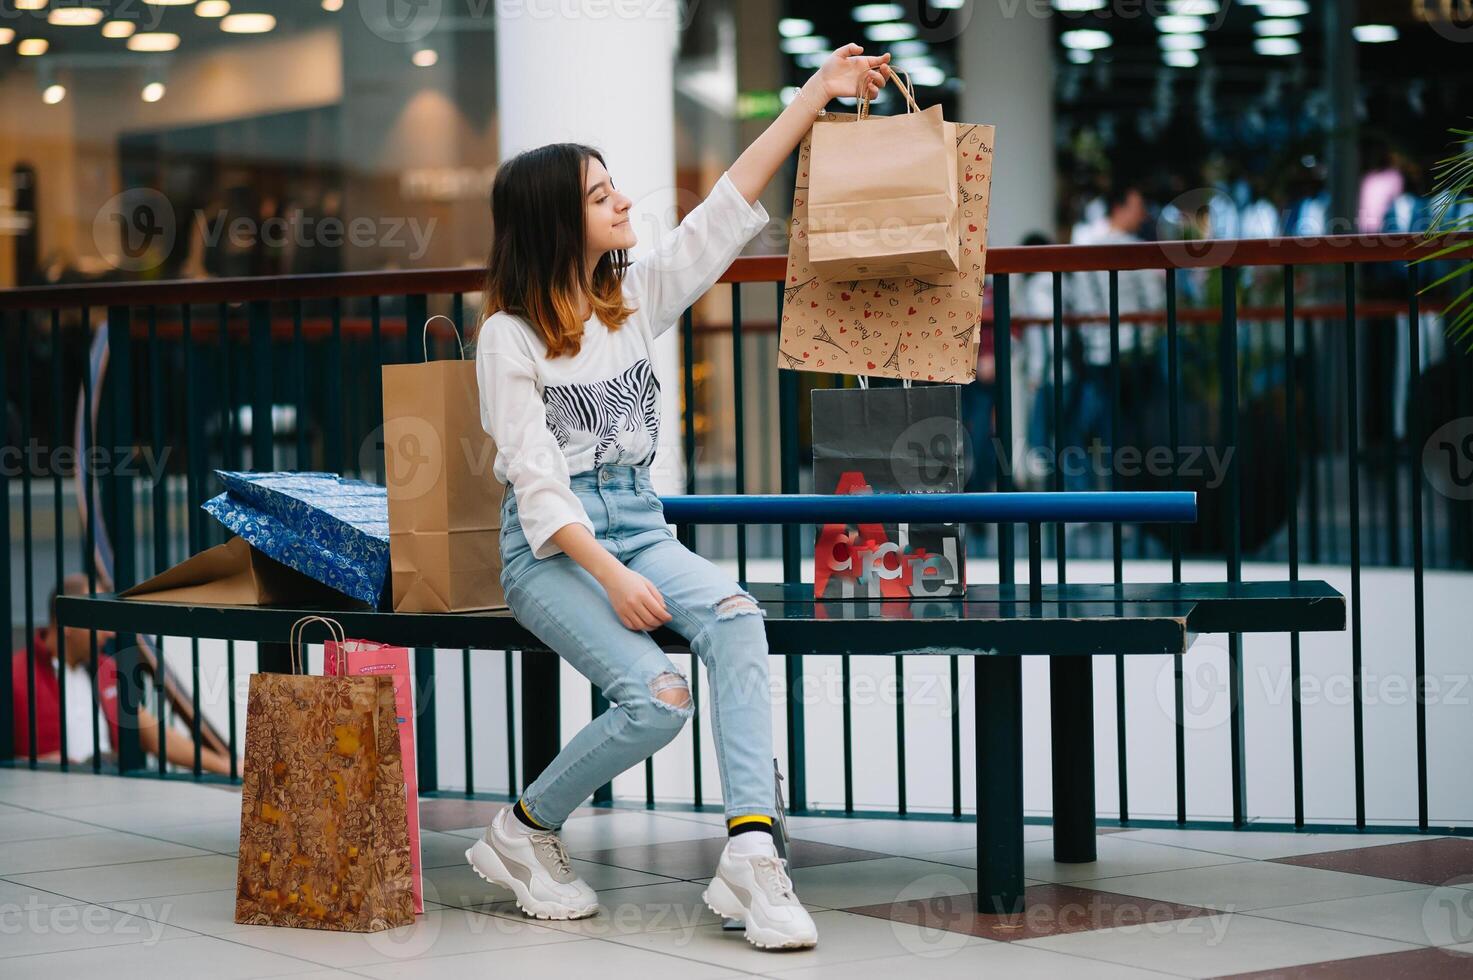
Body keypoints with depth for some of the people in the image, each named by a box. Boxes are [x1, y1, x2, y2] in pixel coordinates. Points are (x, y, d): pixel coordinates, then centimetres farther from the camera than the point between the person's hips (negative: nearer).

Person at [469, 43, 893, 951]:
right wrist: (612, 577, -23)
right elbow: (538, 478, -13)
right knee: (658, 696, -28)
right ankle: (524, 833, -2)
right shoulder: (510, 336, -7)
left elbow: (729, 206, 7)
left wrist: (816, 94, 4)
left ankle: (751, 855, -36)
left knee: (735, 616, -30)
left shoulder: (636, 297, 9)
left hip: (641, 526, 5)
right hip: (552, 548, -5)